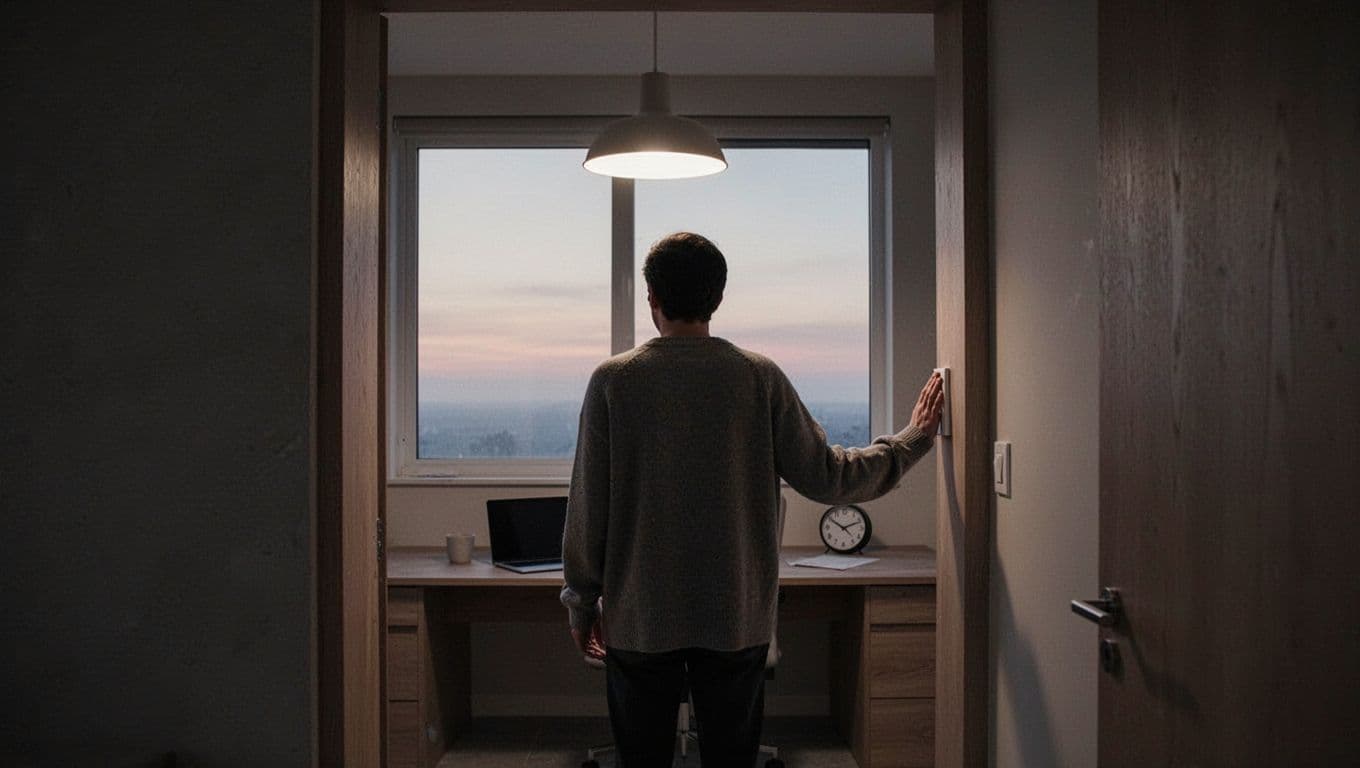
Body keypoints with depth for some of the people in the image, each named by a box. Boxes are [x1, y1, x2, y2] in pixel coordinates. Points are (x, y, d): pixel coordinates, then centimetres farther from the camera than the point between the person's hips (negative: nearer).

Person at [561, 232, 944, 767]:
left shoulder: (612, 381, -6)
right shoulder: (760, 377, -5)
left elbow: (587, 507, -5)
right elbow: (825, 477, -3)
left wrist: (582, 603, 7)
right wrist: (913, 440, 11)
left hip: (639, 620, -1)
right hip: (737, 619, 1)